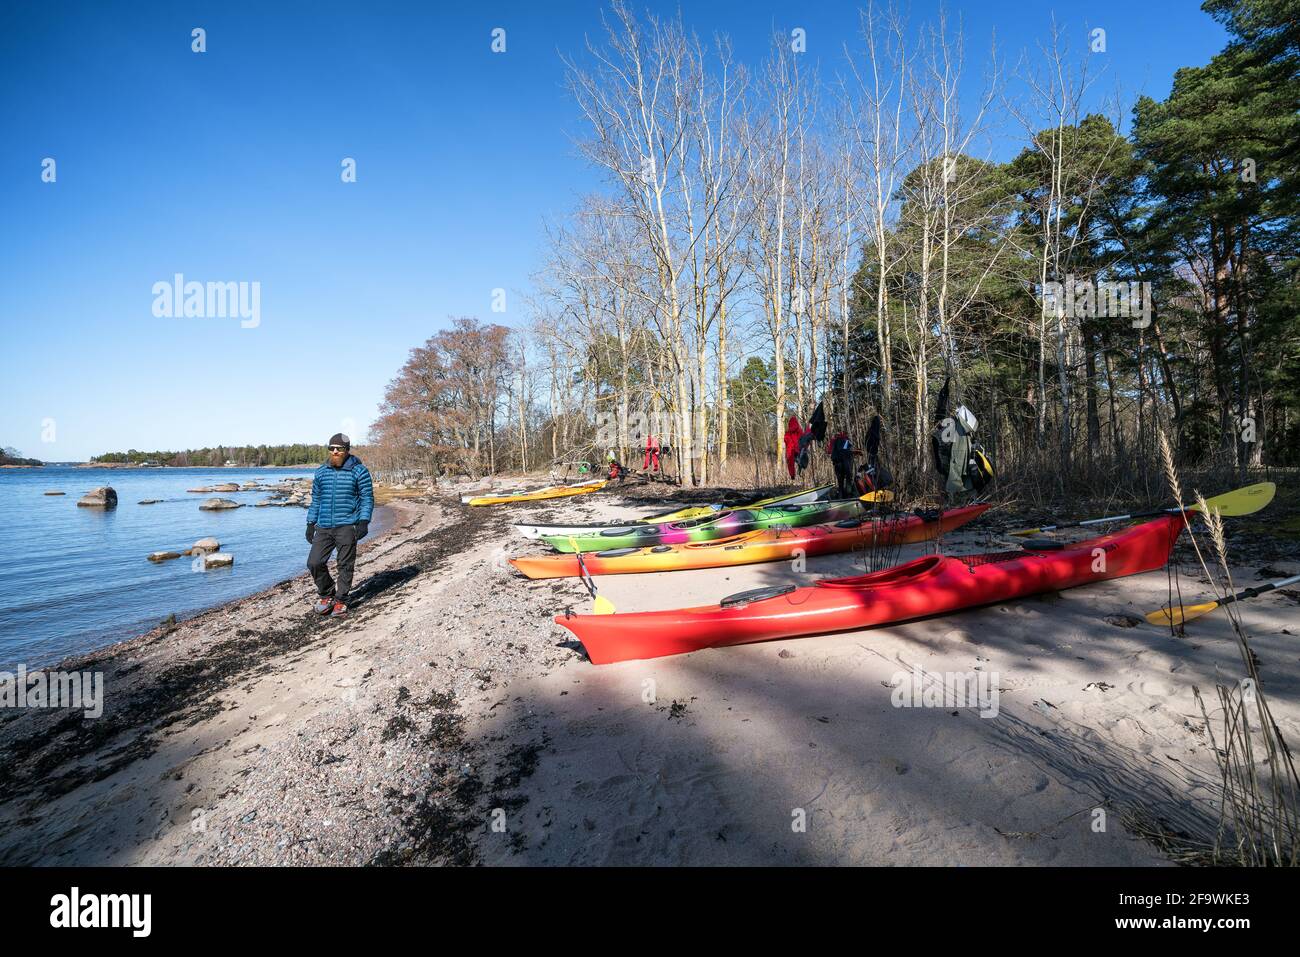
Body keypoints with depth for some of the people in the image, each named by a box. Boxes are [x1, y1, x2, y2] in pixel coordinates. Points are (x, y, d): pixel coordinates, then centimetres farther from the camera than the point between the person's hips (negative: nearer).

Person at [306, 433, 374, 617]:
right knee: (314, 562, 0)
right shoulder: (321, 472, 12)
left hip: (346, 527, -4)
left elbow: (367, 498, -3)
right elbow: (316, 500, 19)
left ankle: (340, 601, 15)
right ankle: (326, 594, 21)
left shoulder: (359, 471, -2)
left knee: (345, 566, 1)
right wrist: (311, 524, 14)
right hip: (323, 527, 5)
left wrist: (364, 522, -14)